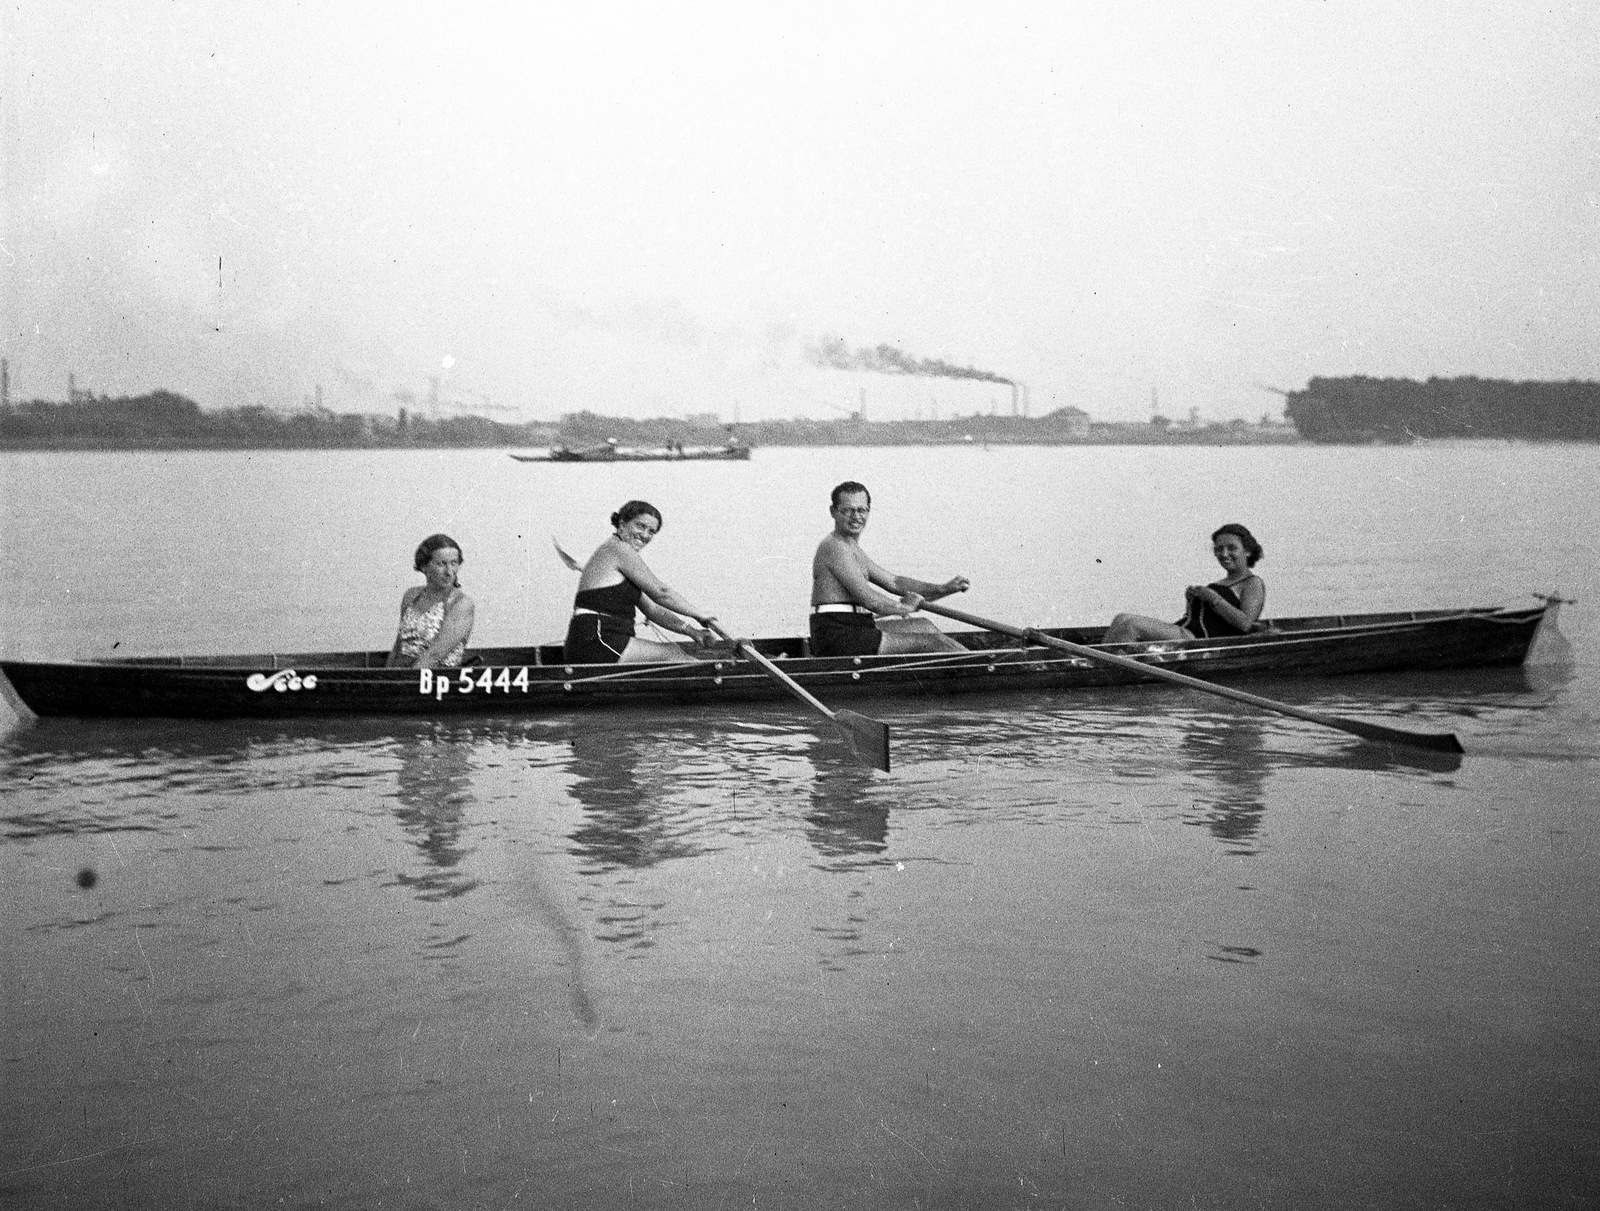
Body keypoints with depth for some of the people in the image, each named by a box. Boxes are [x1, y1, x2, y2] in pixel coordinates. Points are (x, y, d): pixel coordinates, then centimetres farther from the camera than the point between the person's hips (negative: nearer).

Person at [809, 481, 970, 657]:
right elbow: (868, 599, -19)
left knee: (923, 626, 18)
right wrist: (905, 607, -1)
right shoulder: (834, 547, -13)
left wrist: (943, 589, 11)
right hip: (838, 640, -10)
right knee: (930, 642, -7)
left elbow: (893, 582, 21)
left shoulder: (853, 550, 20)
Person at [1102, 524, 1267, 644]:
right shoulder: (1222, 583, 32)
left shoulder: (1253, 583, 6)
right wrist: (1191, 600, 12)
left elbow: (1245, 623, -11)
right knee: (1121, 619, -12)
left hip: (1199, 638, -9)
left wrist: (1213, 598, -11)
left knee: (1129, 624, -26)